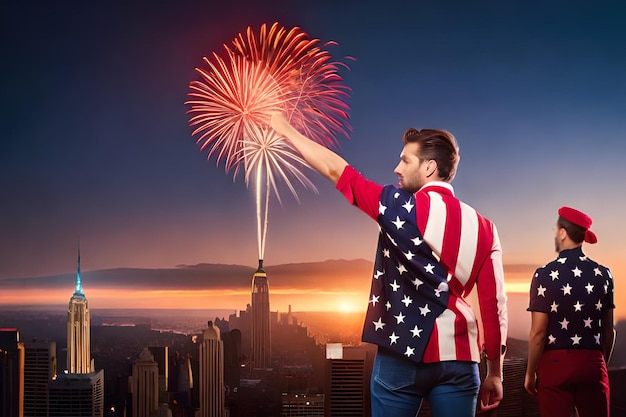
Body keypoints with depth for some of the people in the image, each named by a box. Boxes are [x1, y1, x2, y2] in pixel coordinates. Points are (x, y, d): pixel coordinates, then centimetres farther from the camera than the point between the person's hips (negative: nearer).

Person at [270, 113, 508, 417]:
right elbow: (494, 305, 3)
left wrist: (286, 130, 12)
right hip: (458, 358, 3)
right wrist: (494, 374, 10)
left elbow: (335, 170, 0)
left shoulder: (403, 207, -5)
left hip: (403, 355, -3)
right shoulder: (482, 227, 5)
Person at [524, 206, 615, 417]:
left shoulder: (545, 275, -9)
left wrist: (530, 373, 1)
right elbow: (608, 330, 9)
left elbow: (538, 333, -10)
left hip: (555, 362, -3)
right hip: (592, 362, 3)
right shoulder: (603, 274, 2)